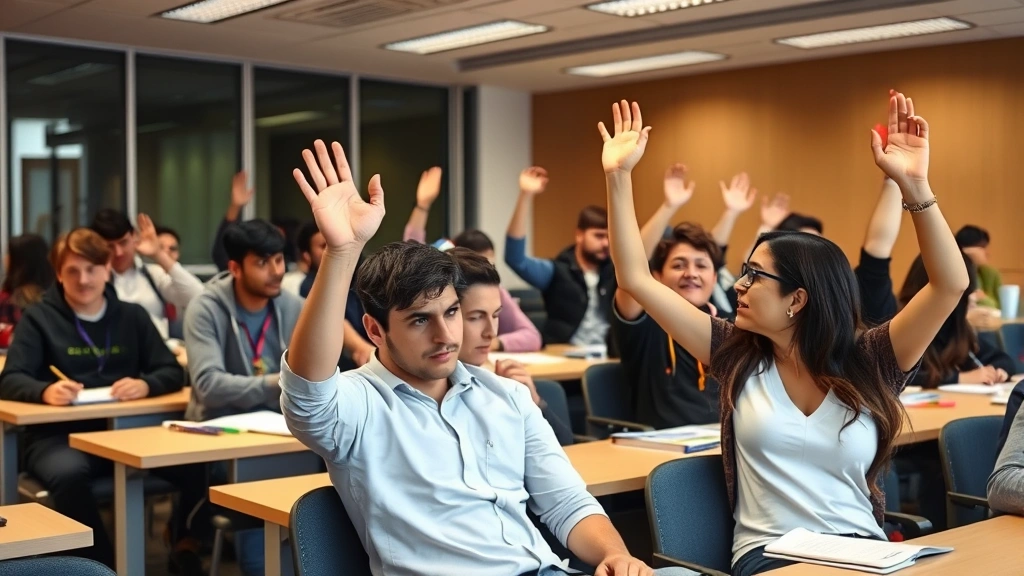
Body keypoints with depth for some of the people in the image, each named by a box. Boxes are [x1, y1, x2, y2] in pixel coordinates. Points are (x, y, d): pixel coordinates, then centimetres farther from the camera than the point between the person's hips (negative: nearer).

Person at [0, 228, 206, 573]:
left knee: (195, 463, -23)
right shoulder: (38, 318, 5)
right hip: (58, 435, -2)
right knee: (68, 474, -38)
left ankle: (186, 547, 4)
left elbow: (173, 372, 6)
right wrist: (45, 391, -29)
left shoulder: (132, 316, 13)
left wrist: (145, 384, -19)